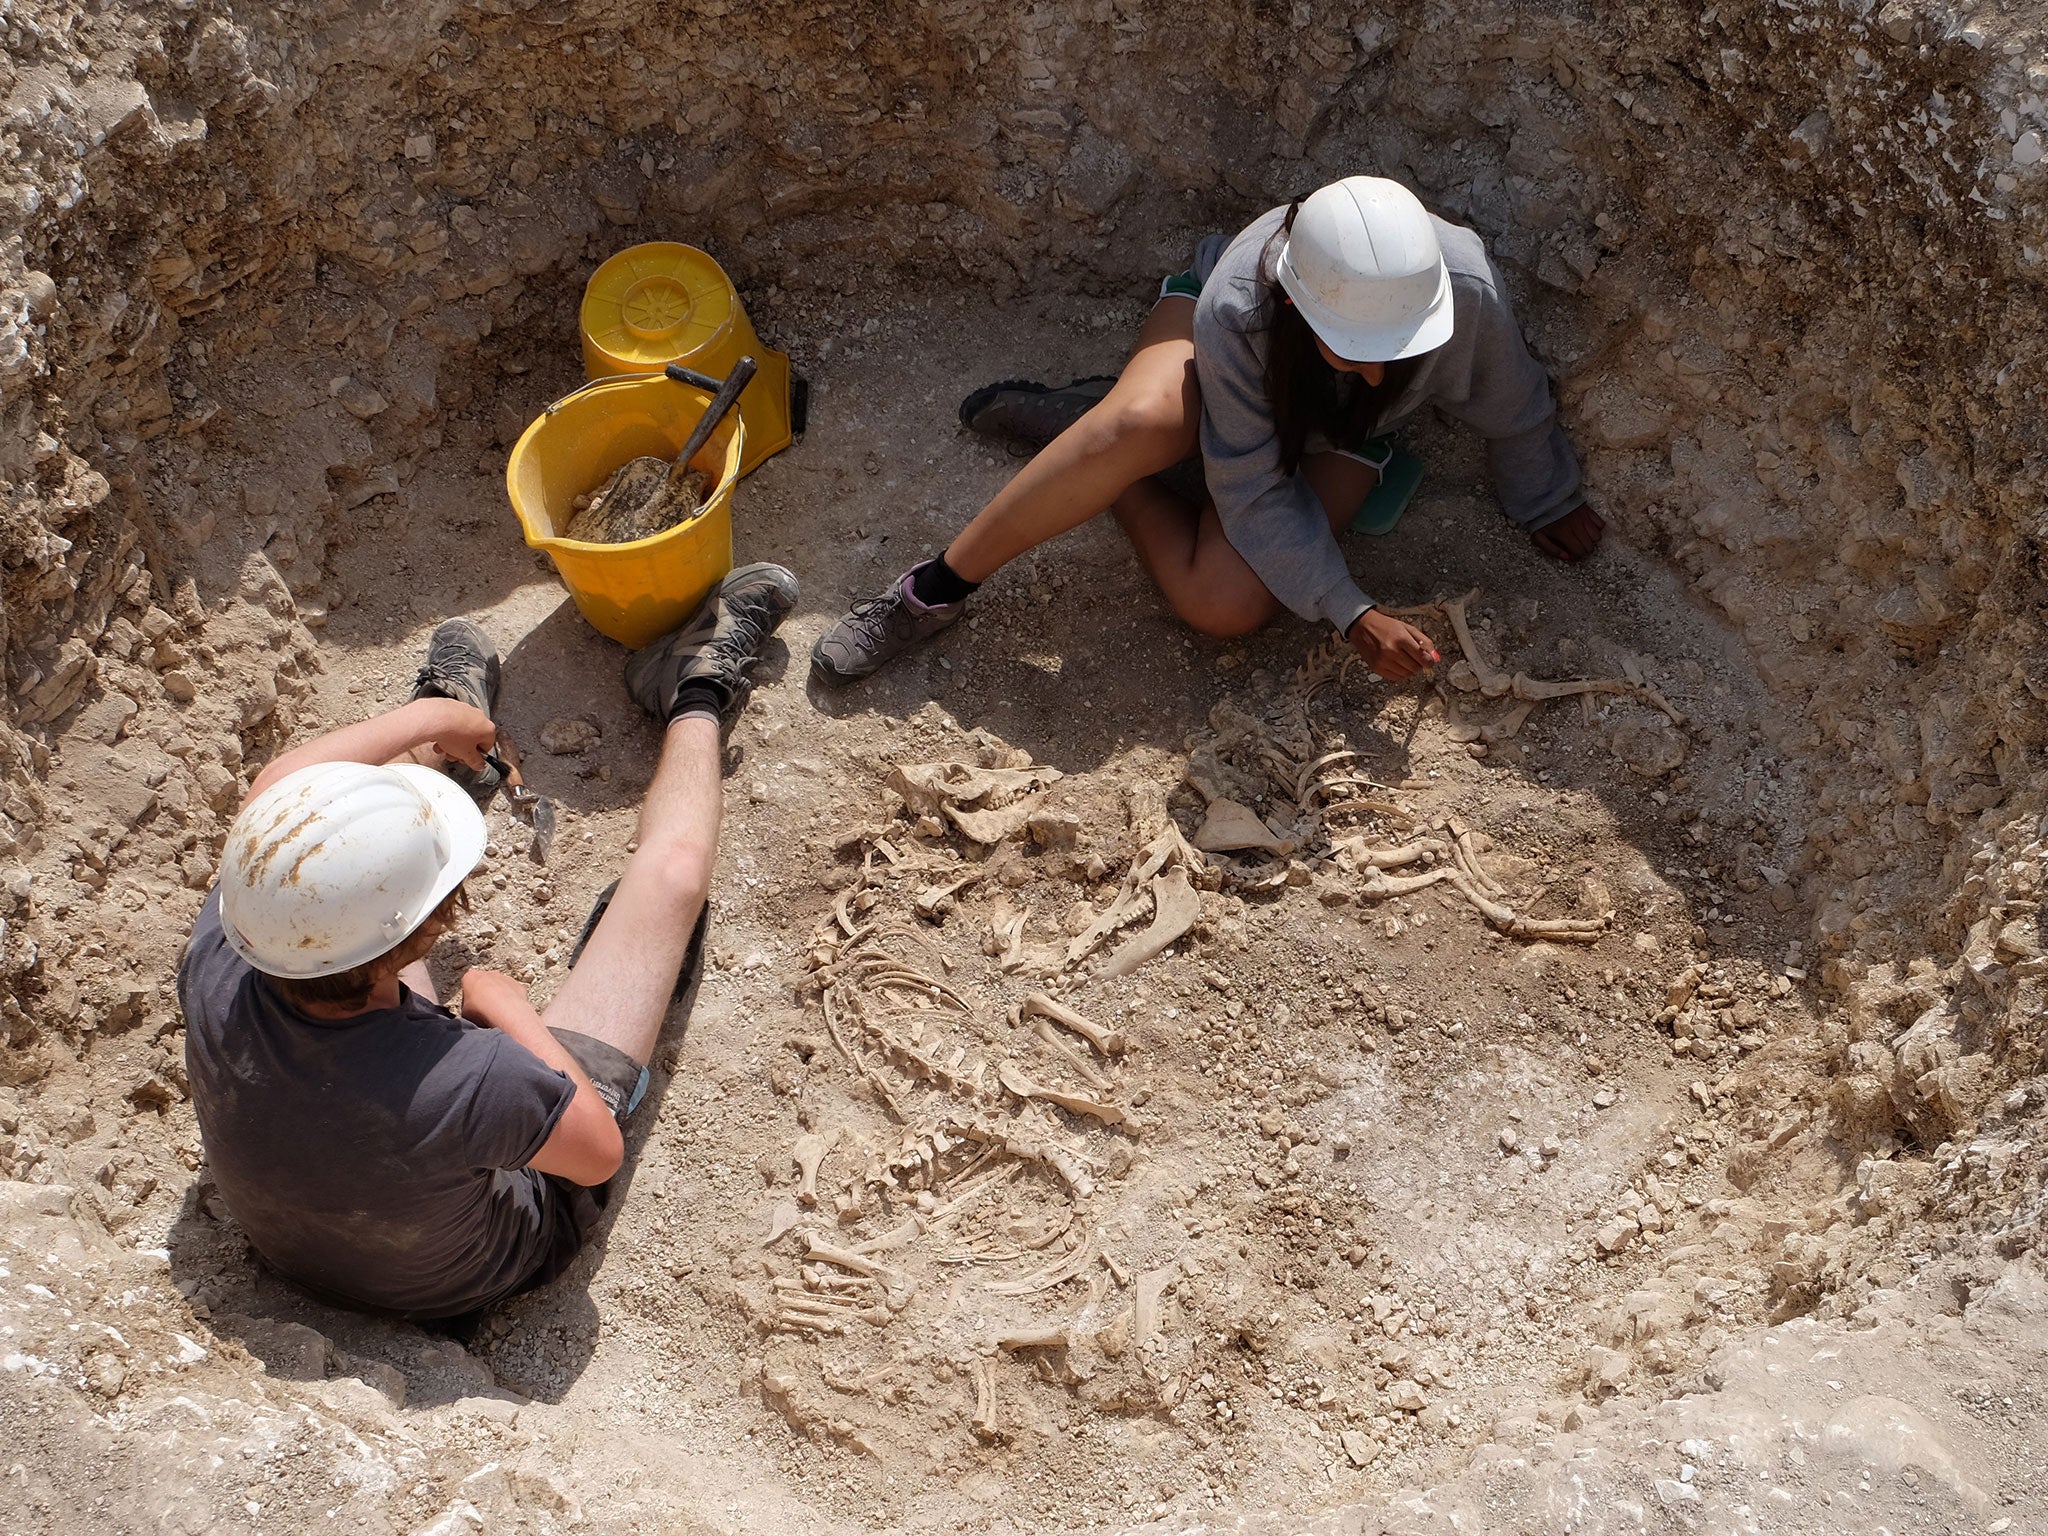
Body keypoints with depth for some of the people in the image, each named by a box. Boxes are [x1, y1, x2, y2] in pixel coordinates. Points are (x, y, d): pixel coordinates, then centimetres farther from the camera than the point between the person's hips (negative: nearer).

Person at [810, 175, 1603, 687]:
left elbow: (1513, 411, -14)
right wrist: (1351, 613, -34)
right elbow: (1257, 491, -30)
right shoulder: (1236, 307, -39)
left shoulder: (1467, 292, -37)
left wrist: (1548, 503, 4)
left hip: (1335, 436, 2)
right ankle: (935, 589, -28)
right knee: (1139, 423, -41)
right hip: (1223, 370, -2)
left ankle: (1089, 440, -5)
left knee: (1224, 602, -26)